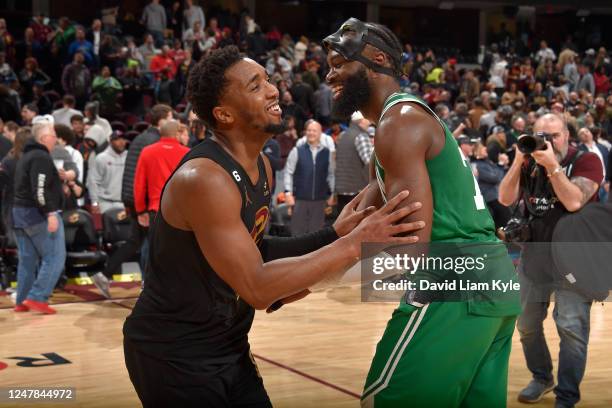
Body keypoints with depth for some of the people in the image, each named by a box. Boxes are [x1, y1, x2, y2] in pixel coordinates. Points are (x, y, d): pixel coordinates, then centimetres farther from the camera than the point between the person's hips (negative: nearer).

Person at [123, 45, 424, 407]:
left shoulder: (262, 168, 3)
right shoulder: (202, 178, -26)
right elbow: (257, 288, -30)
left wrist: (333, 236, -1)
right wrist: (355, 243, -30)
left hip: (228, 347, 8)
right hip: (175, 355, -8)